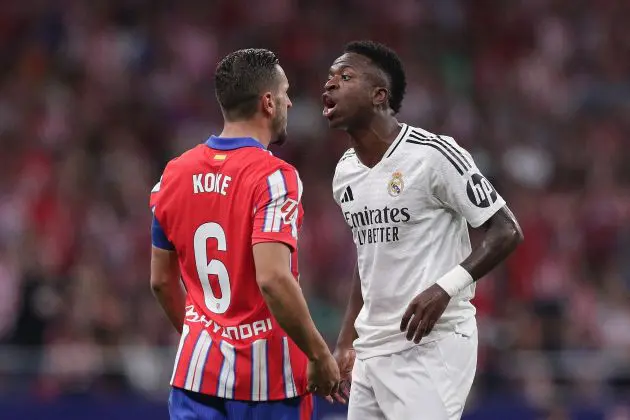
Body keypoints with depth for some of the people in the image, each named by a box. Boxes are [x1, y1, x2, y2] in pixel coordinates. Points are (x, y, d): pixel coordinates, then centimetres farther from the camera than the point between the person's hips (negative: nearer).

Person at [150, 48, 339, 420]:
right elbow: (272, 279, -25)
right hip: (270, 374, -5)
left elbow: (162, 280, 14)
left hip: (197, 369, 5)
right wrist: (320, 355, -16)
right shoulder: (273, 177, -15)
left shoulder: (174, 174, 6)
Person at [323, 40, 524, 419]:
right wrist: (347, 341, 20)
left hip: (432, 345, -8)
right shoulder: (345, 173, 11)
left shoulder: (433, 154, -13)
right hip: (372, 351, 8)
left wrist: (446, 287, -24)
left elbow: (507, 232, -11)